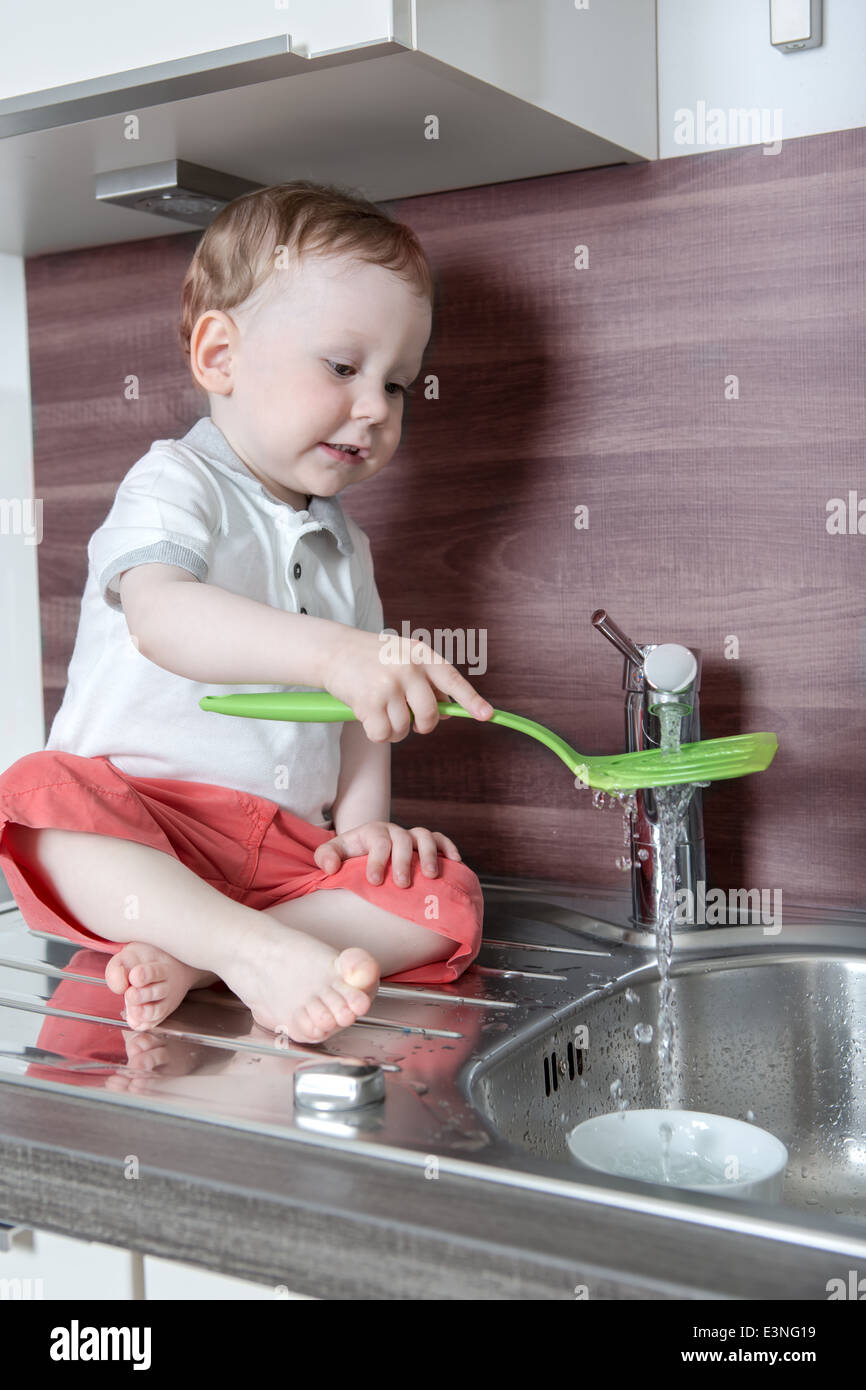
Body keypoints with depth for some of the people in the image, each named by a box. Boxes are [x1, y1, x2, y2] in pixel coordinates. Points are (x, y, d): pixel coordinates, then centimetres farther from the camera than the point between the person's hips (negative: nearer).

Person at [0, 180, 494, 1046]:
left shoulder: (343, 546, 18)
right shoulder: (174, 486, -4)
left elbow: (365, 708, 20)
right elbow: (161, 617, -27)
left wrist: (364, 817, -1)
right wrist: (331, 651, -43)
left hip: (289, 848, 6)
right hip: (143, 822, -5)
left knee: (443, 899, -15)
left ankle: (189, 959, -26)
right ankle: (261, 952, -42)